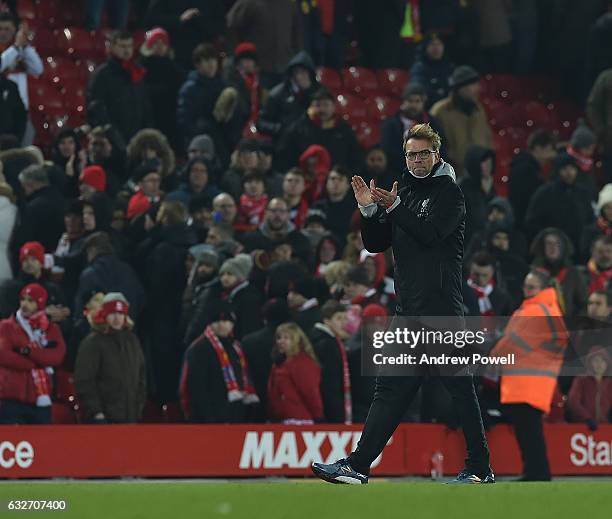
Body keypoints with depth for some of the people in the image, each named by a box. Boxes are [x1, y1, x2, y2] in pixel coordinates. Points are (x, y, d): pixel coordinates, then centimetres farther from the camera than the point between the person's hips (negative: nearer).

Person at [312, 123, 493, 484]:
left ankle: (480, 468, 1)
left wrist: (395, 208, -17)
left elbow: (431, 233, -16)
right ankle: (358, 466, 4)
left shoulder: (448, 191, -1)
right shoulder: (405, 195, 19)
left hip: (441, 308, -7)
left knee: (460, 387, -4)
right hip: (410, 312, 7)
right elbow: (376, 244, 15)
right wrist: (370, 210, 0)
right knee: (391, 389, 5)